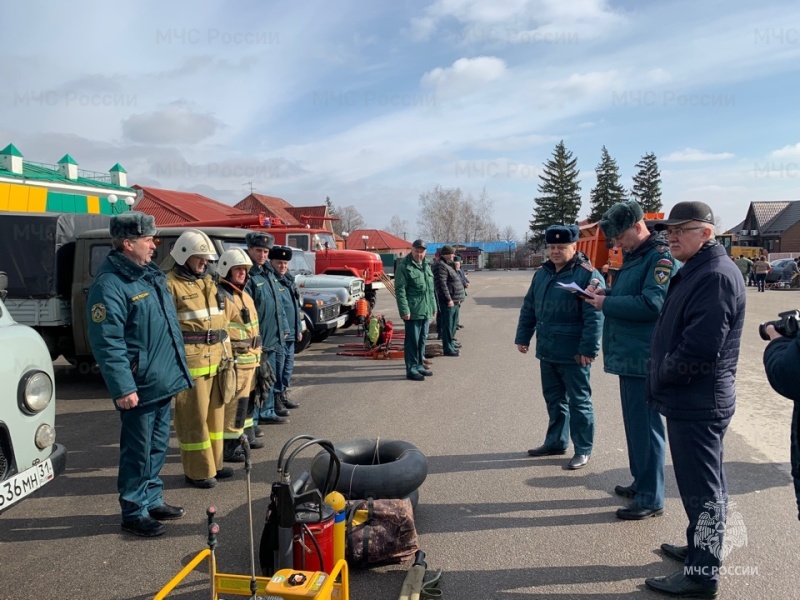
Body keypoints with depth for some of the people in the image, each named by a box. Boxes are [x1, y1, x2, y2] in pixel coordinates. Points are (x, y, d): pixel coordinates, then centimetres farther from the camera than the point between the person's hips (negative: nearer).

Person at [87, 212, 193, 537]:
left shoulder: (151, 274, 12)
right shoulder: (109, 285, -17)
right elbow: (107, 343, -21)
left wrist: (179, 370, 19)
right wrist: (123, 387, -23)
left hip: (164, 381, 9)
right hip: (139, 386, -9)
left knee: (157, 447, 19)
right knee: (138, 451, 3)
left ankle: (152, 499, 33)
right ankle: (134, 512, 18)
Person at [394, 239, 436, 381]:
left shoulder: (426, 266, 15)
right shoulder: (404, 266, -11)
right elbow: (400, 290, -15)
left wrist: (433, 306, 20)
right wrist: (404, 310, -20)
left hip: (425, 311, 8)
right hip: (413, 311, -8)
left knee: (422, 340, 16)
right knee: (412, 341, -2)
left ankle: (419, 365, 27)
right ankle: (411, 369, 5)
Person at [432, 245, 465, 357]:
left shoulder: (447, 265, 19)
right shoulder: (440, 266, -15)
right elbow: (441, 284, -23)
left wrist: (457, 299, 22)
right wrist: (448, 299, -25)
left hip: (454, 301, 11)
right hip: (448, 302, -11)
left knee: (453, 324, 21)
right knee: (447, 325, -7)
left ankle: (451, 342, 35)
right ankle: (448, 349, -4)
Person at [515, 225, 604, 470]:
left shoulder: (588, 275, -12)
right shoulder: (542, 274, 10)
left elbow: (594, 316, -17)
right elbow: (529, 308, 15)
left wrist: (588, 349, -21)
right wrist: (523, 337, 12)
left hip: (573, 354, -7)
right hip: (547, 351, 7)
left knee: (578, 402, 5)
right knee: (554, 399, 18)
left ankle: (583, 450, 17)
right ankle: (556, 441, 32)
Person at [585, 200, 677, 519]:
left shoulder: (660, 256, -13)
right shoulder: (632, 256, 16)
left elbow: (652, 304, -23)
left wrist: (606, 304, -16)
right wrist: (605, 294, 3)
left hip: (644, 358, -10)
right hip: (628, 355, 10)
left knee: (645, 425, -2)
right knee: (635, 422, 18)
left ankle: (650, 498, 8)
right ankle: (641, 483, 31)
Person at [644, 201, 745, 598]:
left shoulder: (715, 276, -20)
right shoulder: (695, 271, 13)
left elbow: (701, 348, -27)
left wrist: (661, 376, -12)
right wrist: (662, 377, 9)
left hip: (697, 403, -10)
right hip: (692, 400, 10)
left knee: (701, 488, 0)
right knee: (703, 482, 22)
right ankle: (700, 548, 37)